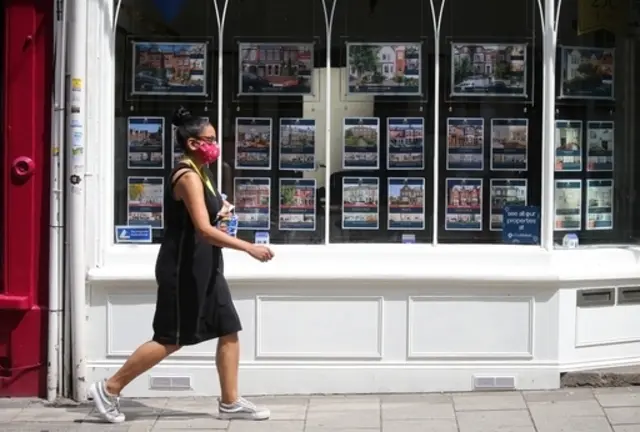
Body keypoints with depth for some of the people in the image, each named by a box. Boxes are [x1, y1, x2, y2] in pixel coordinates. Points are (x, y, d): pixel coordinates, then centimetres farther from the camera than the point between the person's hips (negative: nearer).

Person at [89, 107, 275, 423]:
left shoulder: (200, 173, 13)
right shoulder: (188, 177, -18)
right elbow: (204, 230, -28)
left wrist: (221, 208, 7)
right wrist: (250, 248, -29)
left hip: (202, 267, 10)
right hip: (183, 269, -10)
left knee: (229, 331, 6)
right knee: (170, 339, -3)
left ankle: (230, 403, 12)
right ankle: (109, 389, 8)